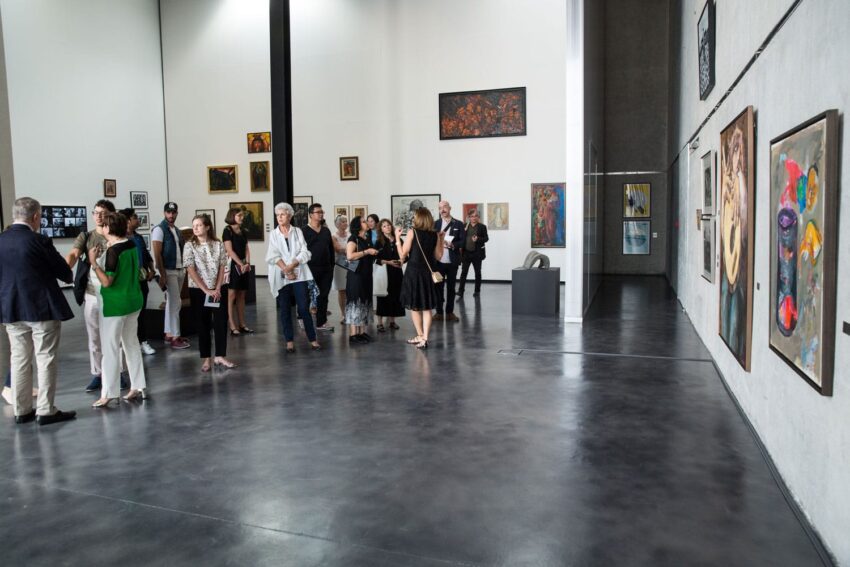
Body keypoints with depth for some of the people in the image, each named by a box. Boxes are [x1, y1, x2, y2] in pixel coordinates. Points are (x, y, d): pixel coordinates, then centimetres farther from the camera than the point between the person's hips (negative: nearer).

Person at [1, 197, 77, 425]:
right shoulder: (39, 241, -15)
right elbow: (65, 273, -8)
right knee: (46, 359, 2)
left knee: (19, 360, 13)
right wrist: (69, 276, 16)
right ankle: (45, 411, 5)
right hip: (42, 308, -6)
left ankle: (21, 410, 19)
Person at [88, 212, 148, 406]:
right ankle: (138, 387, 20)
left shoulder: (113, 251, -18)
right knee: (132, 343, 15)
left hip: (115, 304, -8)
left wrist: (93, 262, -16)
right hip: (133, 301, 8)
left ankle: (108, 394, 3)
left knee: (110, 348, -1)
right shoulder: (131, 245, 5)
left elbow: (107, 281, -19)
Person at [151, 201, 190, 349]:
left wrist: (184, 269, 8)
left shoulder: (176, 230, 14)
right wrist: (162, 275, -18)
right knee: (175, 304, -7)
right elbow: (157, 254, -14)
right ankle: (174, 337, -2)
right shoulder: (159, 229, -9)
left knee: (172, 303, 12)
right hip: (168, 271, -7)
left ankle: (169, 335, 19)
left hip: (179, 270, 7)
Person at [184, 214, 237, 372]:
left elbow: (222, 268, 0)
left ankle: (220, 356, 10)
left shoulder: (218, 244, 1)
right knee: (203, 324, 5)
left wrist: (217, 288, -10)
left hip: (219, 290, 2)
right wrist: (206, 290, -14)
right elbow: (190, 270, -10)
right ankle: (206, 359, 11)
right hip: (198, 291, -2)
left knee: (221, 322, 1)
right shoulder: (189, 246, -5)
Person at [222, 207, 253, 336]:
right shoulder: (227, 230, -5)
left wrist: (247, 263, -5)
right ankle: (233, 327, -5)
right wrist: (241, 264, -14)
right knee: (231, 296, -5)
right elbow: (230, 250, -11)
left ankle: (242, 324, 12)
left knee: (241, 296, 8)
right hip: (233, 265, -7)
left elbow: (246, 248, 11)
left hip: (244, 266, 7)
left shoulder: (243, 231, 15)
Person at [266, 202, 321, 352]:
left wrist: (291, 266, -14)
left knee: (304, 307, -5)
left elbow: (304, 253, -2)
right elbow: (274, 256, -3)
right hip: (281, 277, 1)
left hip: (299, 275, -1)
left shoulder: (297, 231, 7)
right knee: (285, 309, 2)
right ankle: (289, 341, 9)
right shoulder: (273, 234, 8)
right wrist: (286, 269, -14)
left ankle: (312, 339, 3)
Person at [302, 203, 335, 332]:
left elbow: (331, 249, 16)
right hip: (311, 268, -5)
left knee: (323, 296, 8)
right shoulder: (305, 231, -5)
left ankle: (321, 322, 16)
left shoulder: (326, 231, 13)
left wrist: (332, 265, 10)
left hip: (326, 269, 6)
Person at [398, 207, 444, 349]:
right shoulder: (435, 234, 2)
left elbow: (403, 255, -8)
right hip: (428, 272, 3)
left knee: (414, 306, 12)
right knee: (426, 308, 9)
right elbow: (438, 257, 7)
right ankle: (424, 338, 4)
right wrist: (441, 239, 15)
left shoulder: (412, 231, -8)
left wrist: (397, 237, 1)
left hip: (413, 272, -3)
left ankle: (420, 336, 17)